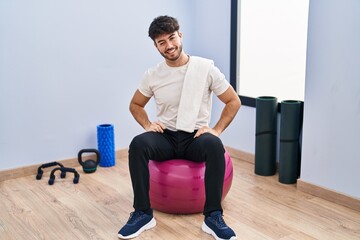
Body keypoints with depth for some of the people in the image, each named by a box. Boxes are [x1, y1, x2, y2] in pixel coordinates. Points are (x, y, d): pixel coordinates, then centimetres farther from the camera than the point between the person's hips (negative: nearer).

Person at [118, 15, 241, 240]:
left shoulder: (206, 68, -7)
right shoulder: (152, 75, 0)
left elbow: (233, 101, -1)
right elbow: (136, 105, 15)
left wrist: (216, 130, -12)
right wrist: (147, 124, -4)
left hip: (196, 137, -2)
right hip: (166, 137, 2)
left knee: (215, 145, -38)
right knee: (138, 143, -31)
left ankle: (213, 216, -26)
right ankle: (143, 213, -20)